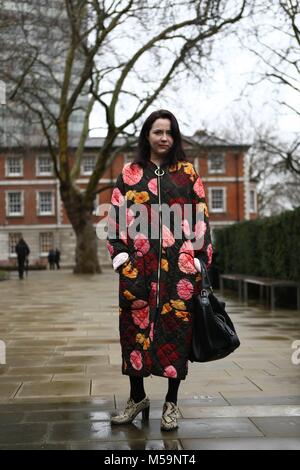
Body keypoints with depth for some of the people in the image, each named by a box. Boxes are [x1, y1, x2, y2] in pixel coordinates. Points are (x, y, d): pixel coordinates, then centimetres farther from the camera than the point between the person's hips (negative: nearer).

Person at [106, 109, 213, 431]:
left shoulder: (187, 172, 8)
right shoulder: (129, 173, 9)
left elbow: (200, 218, 6)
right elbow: (115, 217, 8)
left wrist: (200, 260, -2)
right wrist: (121, 256, -3)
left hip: (179, 264, 0)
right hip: (139, 264, 1)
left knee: (176, 326, 2)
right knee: (135, 324, 3)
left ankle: (171, 403, 16)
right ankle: (137, 397, 21)